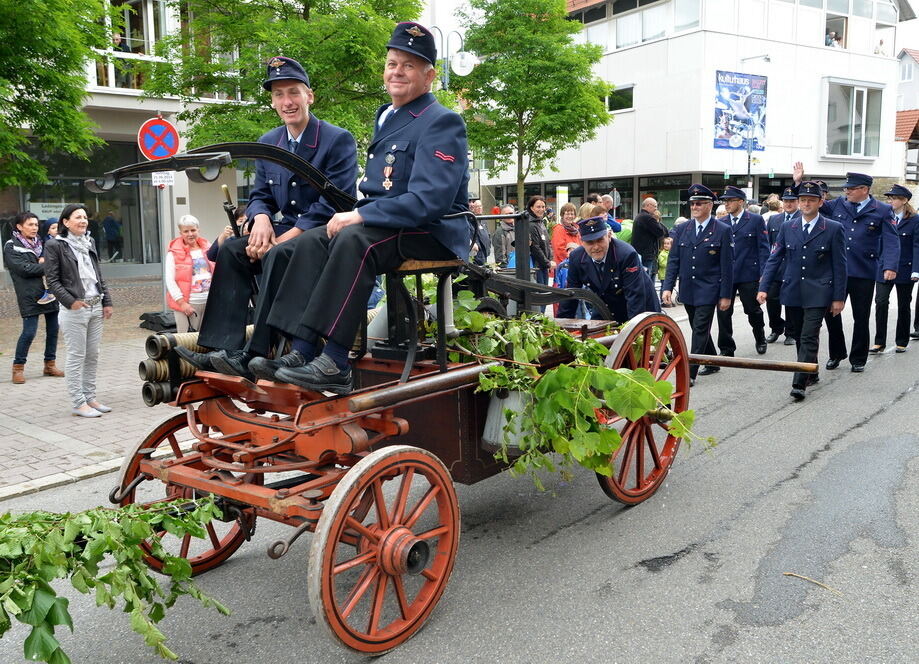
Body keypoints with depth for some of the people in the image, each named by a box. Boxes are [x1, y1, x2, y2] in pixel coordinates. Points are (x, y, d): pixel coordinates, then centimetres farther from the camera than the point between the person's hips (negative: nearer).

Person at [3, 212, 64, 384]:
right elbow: (24, 268, -11)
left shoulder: (40, 243, 17)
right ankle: (18, 368, 6)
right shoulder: (11, 246, -1)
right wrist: (46, 266, -6)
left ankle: (50, 364, 19)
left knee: (53, 329, 7)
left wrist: (45, 260, -6)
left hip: (50, 291, 6)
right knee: (29, 332, -8)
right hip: (30, 295, -6)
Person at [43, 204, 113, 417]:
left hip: (95, 307, 7)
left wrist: (106, 301, 12)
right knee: (76, 357, -2)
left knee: (93, 356, 10)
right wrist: (70, 301, -16)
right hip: (74, 309, -6)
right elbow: (52, 280, -8)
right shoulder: (55, 245, -5)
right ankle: (78, 403, 4)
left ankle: (90, 398, 19)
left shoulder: (90, 243, 14)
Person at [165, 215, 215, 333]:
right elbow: (169, 280, -6)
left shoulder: (207, 248, 13)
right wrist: (182, 302, -13)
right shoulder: (174, 252, -1)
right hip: (188, 304, -4)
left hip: (210, 302, 4)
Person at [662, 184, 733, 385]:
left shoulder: (722, 230, -5)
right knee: (699, 329, 16)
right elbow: (673, 260, 6)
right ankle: (712, 363, 34)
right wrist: (667, 287, -4)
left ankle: (690, 373, -6)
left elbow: (727, 265, -6)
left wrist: (725, 295, -8)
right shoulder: (681, 229, 6)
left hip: (708, 291, -5)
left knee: (700, 330, -8)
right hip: (687, 291, 5)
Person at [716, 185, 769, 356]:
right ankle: (726, 349, 10)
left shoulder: (756, 220, -1)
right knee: (723, 313, 0)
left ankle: (760, 339, 36)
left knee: (753, 310, 10)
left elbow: (763, 248, -2)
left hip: (748, 274, -3)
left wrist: (763, 274, -9)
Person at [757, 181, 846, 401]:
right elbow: (774, 258, 7)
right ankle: (811, 374, 32)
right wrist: (763, 287, -2)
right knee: (800, 337, 14)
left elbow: (839, 266, -1)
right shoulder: (787, 228, 7)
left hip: (817, 294, -4)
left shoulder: (834, 229, -2)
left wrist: (838, 298, -4)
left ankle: (799, 384, -12)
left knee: (809, 338, -11)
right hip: (792, 292, 4)